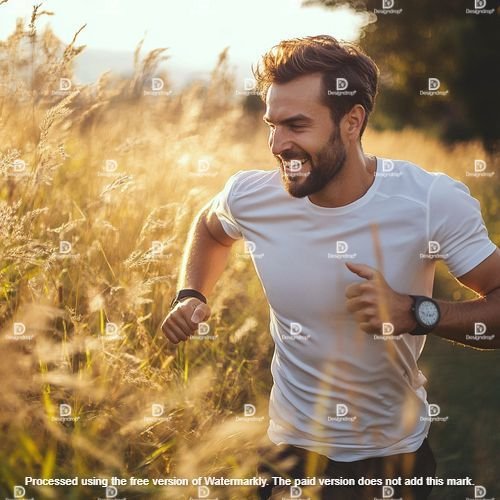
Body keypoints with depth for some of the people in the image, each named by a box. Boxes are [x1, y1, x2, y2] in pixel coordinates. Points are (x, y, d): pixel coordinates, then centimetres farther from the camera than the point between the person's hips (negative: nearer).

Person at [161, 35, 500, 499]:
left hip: (397, 454, -1)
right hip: (291, 448, 1)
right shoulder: (251, 196, -12)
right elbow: (209, 225, 13)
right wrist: (190, 297, -4)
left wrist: (415, 313, -32)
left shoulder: (433, 202, -20)